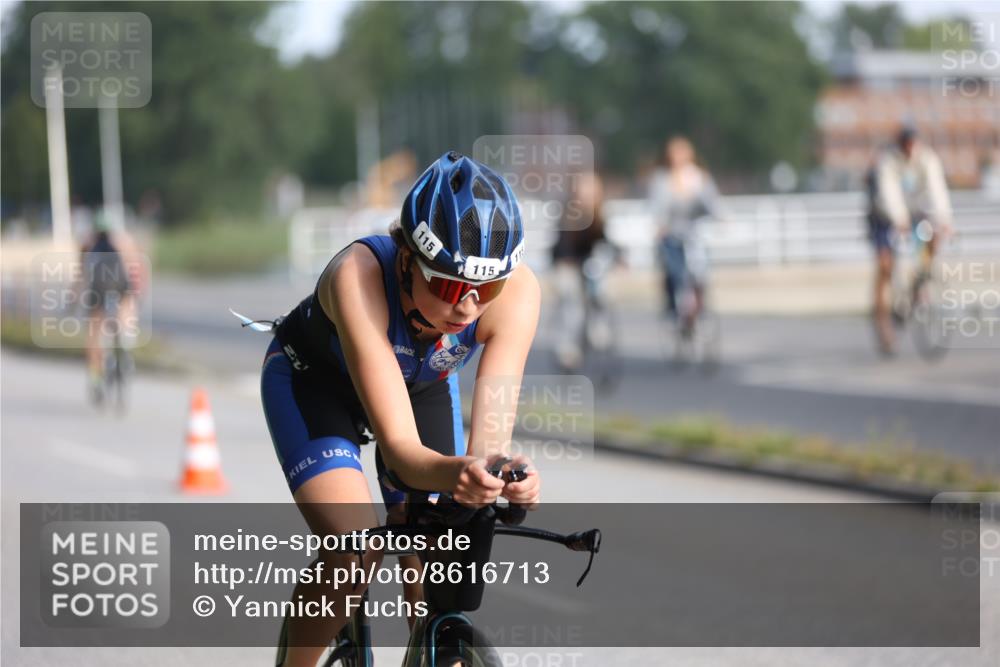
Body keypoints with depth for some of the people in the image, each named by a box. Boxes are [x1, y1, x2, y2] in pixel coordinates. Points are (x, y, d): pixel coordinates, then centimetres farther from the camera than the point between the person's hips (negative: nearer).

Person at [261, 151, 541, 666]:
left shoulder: (515, 288, -34)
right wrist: (454, 473, -68)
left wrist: (499, 472, -62)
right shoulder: (359, 275, -43)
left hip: (423, 384, 3)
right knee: (354, 548, -26)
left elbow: (490, 438, -39)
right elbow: (398, 447, -47)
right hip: (315, 378, -3)